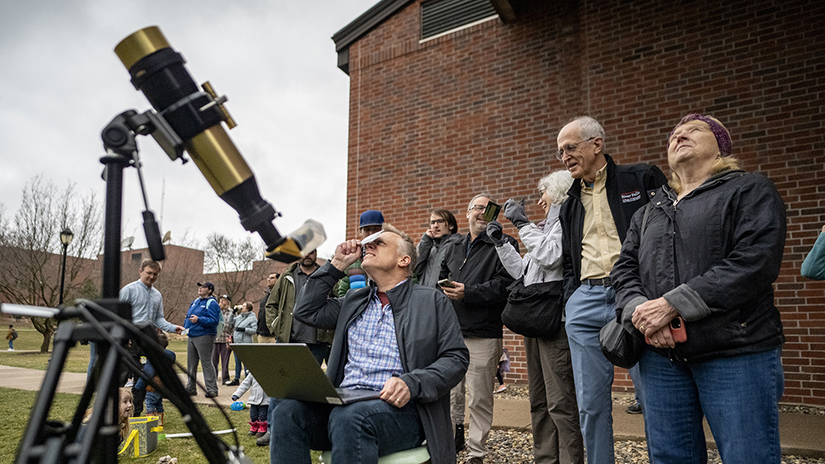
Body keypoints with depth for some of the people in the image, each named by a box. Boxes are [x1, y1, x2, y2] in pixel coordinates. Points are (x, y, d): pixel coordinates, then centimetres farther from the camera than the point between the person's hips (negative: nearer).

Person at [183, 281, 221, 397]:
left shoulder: (212, 303, -9)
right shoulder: (195, 302, 17)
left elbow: (214, 321, -19)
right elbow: (188, 316, 25)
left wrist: (198, 320, -27)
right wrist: (185, 326, 7)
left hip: (204, 337, -9)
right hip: (192, 337, 9)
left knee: (206, 363, -7)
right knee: (191, 364, 13)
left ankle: (212, 390, -1)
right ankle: (190, 388, 23)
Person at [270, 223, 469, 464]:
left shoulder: (431, 300, 9)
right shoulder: (354, 300, 24)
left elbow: (456, 357, 2)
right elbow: (306, 311, 20)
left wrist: (411, 383, -16)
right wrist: (337, 264, 17)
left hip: (398, 407, -4)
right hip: (344, 401, 5)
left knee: (349, 417, -37)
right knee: (288, 410, -25)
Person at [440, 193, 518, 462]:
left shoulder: (504, 244, 0)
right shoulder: (454, 248, 20)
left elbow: (505, 283, -13)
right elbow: (441, 279, 26)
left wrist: (468, 293, -17)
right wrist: (444, 290, 4)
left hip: (483, 334, -5)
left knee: (479, 398, 0)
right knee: (450, 392, 13)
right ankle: (452, 440, 30)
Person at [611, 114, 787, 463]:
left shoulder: (750, 191, 3)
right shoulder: (650, 208, 21)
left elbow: (754, 262, -13)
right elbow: (624, 268, 12)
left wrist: (672, 304, -18)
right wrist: (640, 312, -10)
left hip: (736, 354, -4)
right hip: (661, 354, 5)